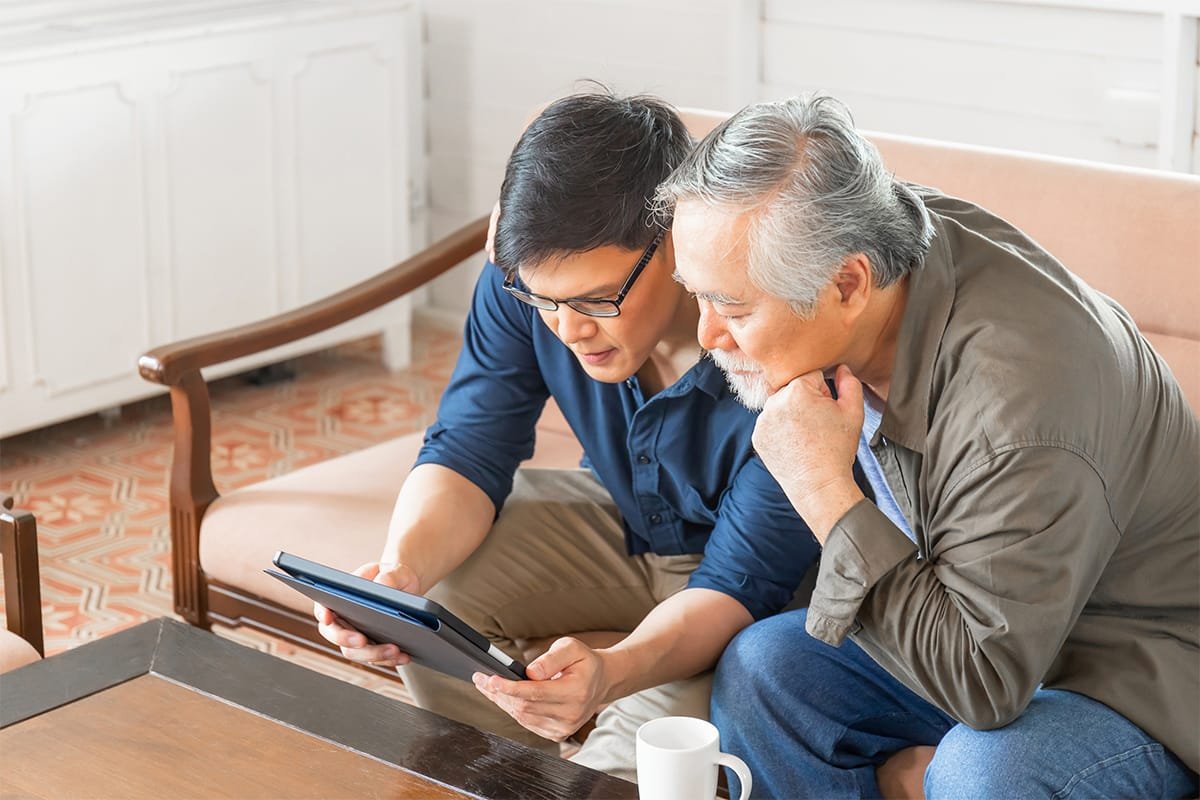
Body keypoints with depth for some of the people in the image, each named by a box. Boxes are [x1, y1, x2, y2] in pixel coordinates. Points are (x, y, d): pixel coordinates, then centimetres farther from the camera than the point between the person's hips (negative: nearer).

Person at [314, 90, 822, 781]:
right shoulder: (529, 276, -20)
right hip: (623, 520, 5)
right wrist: (402, 571, -36)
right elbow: (468, 451, -13)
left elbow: (743, 582, -31)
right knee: (438, 590, -17)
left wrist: (612, 670, -51)